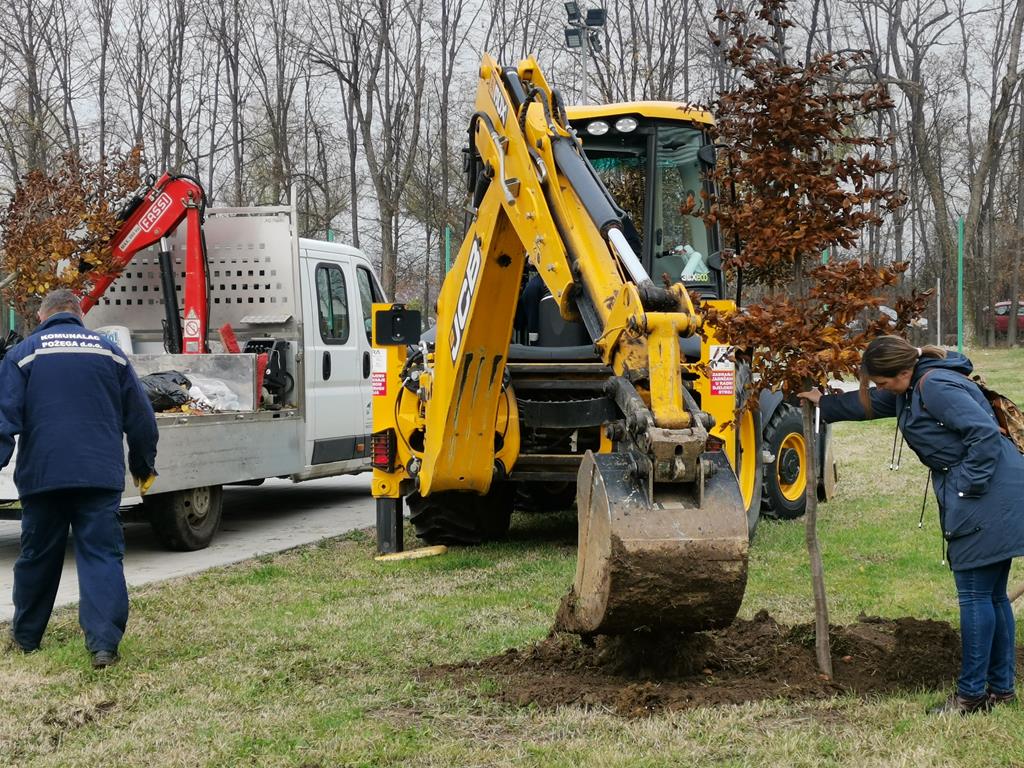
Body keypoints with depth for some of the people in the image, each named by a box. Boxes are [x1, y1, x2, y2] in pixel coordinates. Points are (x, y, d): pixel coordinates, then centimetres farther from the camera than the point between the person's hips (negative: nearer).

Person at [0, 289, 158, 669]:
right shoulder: (109, 352, 9)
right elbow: (140, 415, 12)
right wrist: (144, 464, 23)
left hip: (42, 476, 0)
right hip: (101, 476, 0)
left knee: (37, 557, 14)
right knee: (102, 556, -2)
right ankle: (104, 643, -14)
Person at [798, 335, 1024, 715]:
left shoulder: (937, 387, -18)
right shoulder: (910, 390, 15)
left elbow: (985, 434, -24)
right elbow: (869, 403, 34)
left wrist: (968, 485, -19)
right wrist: (824, 402, 41)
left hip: (987, 496, -11)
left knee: (975, 595, -5)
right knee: (992, 595, 14)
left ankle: (972, 693, 0)